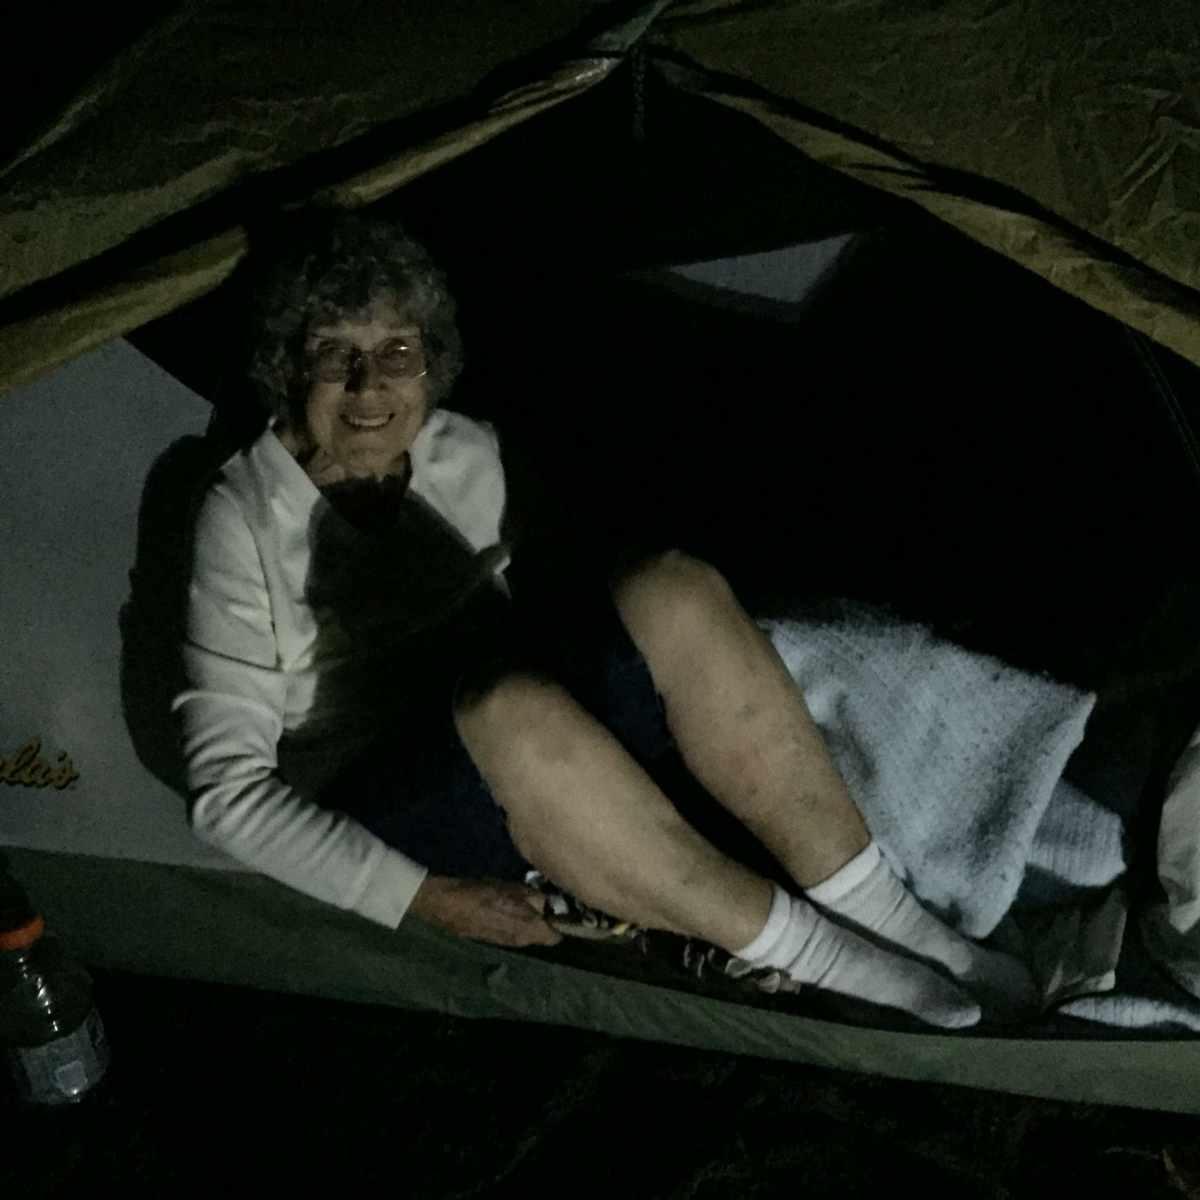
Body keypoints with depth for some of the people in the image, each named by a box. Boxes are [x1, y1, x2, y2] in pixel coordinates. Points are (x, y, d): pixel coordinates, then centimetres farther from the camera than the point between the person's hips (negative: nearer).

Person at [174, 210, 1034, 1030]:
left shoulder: (468, 454, 4)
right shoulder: (245, 522, -12)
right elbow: (228, 788, -13)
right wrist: (423, 898, -21)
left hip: (529, 770, 5)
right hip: (382, 809, -5)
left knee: (672, 593, -23)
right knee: (511, 709, -39)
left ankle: (887, 917, -20)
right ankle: (813, 958, -26)